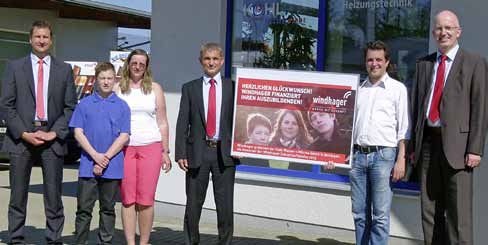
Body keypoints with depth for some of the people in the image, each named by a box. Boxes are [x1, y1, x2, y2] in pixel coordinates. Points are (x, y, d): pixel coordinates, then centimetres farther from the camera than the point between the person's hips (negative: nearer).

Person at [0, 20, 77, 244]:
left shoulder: (64, 70, 10)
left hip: (52, 139, 0)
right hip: (21, 138, 0)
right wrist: (24, 133, -8)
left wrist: (56, 133, -6)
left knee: (53, 196, 1)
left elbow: (70, 107, 7)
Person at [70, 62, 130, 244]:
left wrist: (105, 158, -9)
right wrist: (95, 155, -11)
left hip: (113, 166, 0)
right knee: (84, 208, 1)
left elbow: (124, 136, 0)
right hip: (88, 165, 0)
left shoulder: (122, 106, 5)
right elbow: (78, 133, 0)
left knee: (108, 208, 9)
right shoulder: (84, 104, 5)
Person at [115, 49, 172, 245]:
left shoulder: (155, 88, 10)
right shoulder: (118, 88, 9)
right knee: (127, 199, 0)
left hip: (151, 147, 0)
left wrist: (165, 152, 6)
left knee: (146, 199, -4)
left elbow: (162, 122, 10)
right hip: (125, 147, 0)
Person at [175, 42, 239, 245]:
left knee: (225, 205, 4)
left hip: (225, 152, 0)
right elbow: (182, 123, 3)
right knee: (193, 204, 8)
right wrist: (180, 154, -4)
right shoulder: (190, 88, 7)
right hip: (197, 151, 0)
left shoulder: (232, 87, 6)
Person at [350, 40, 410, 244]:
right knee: (359, 213, 7)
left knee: (380, 215, -6)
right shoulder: (358, 89, 16)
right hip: (358, 155, 4)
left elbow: (403, 129, 0)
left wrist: (401, 160, -8)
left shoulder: (398, 89, 4)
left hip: (383, 155, -4)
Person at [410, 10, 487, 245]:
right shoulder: (423, 64, 15)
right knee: (429, 209, 9)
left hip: (456, 143, -4)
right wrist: (413, 144, 9)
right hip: (428, 141, 5)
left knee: (459, 211, -6)